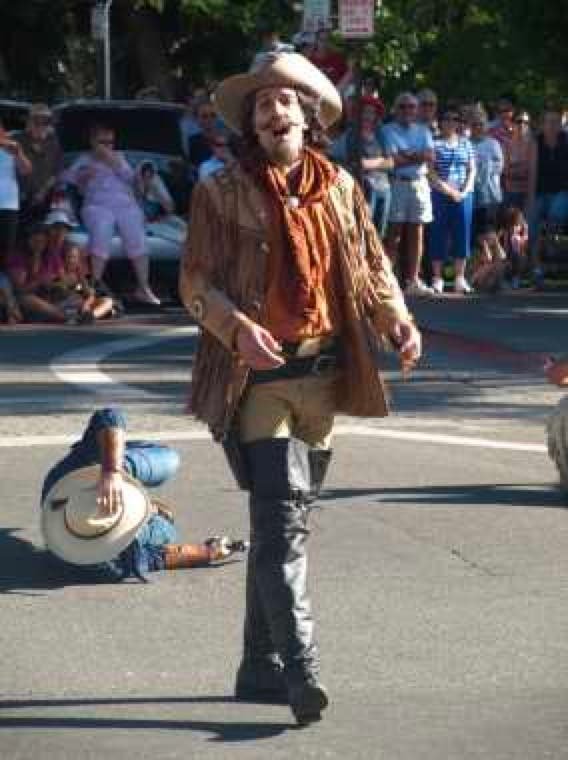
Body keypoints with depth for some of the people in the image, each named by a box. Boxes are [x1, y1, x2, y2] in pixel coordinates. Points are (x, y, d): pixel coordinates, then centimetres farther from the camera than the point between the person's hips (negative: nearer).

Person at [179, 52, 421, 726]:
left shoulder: (339, 188, 10)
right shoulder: (222, 192, -2)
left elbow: (372, 264, 15)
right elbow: (194, 281, -5)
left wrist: (397, 318, -4)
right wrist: (240, 329, -23)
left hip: (324, 372, 5)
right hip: (258, 374, -5)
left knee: (284, 519, 12)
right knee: (282, 519, -16)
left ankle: (261, 668, 21)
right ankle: (300, 667, -19)